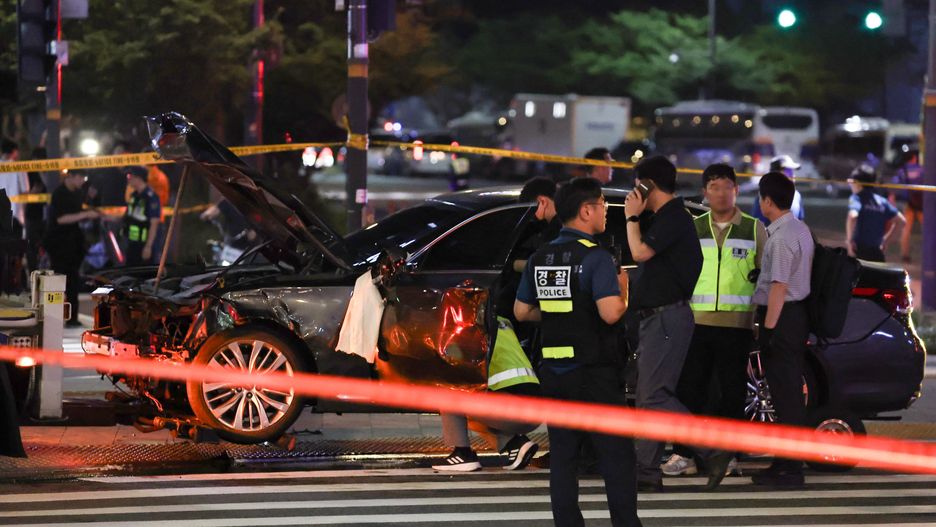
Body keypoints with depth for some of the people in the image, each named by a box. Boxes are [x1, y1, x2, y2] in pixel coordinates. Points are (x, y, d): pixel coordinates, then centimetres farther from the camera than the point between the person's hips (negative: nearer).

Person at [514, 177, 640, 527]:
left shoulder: (540, 258, 8)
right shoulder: (596, 258, -13)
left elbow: (522, 311, 13)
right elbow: (610, 313, -22)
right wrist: (623, 291, -3)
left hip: (554, 371, 6)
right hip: (595, 372, -6)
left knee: (562, 457, 7)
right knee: (616, 454, -1)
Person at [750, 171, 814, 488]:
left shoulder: (782, 237, -18)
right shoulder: (800, 230, 14)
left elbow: (779, 286, -21)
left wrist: (768, 328, -20)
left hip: (781, 317, -10)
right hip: (797, 314, 10)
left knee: (785, 393, -7)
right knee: (789, 393, 14)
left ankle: (789, 469, -6)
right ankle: (787, 463, 20)